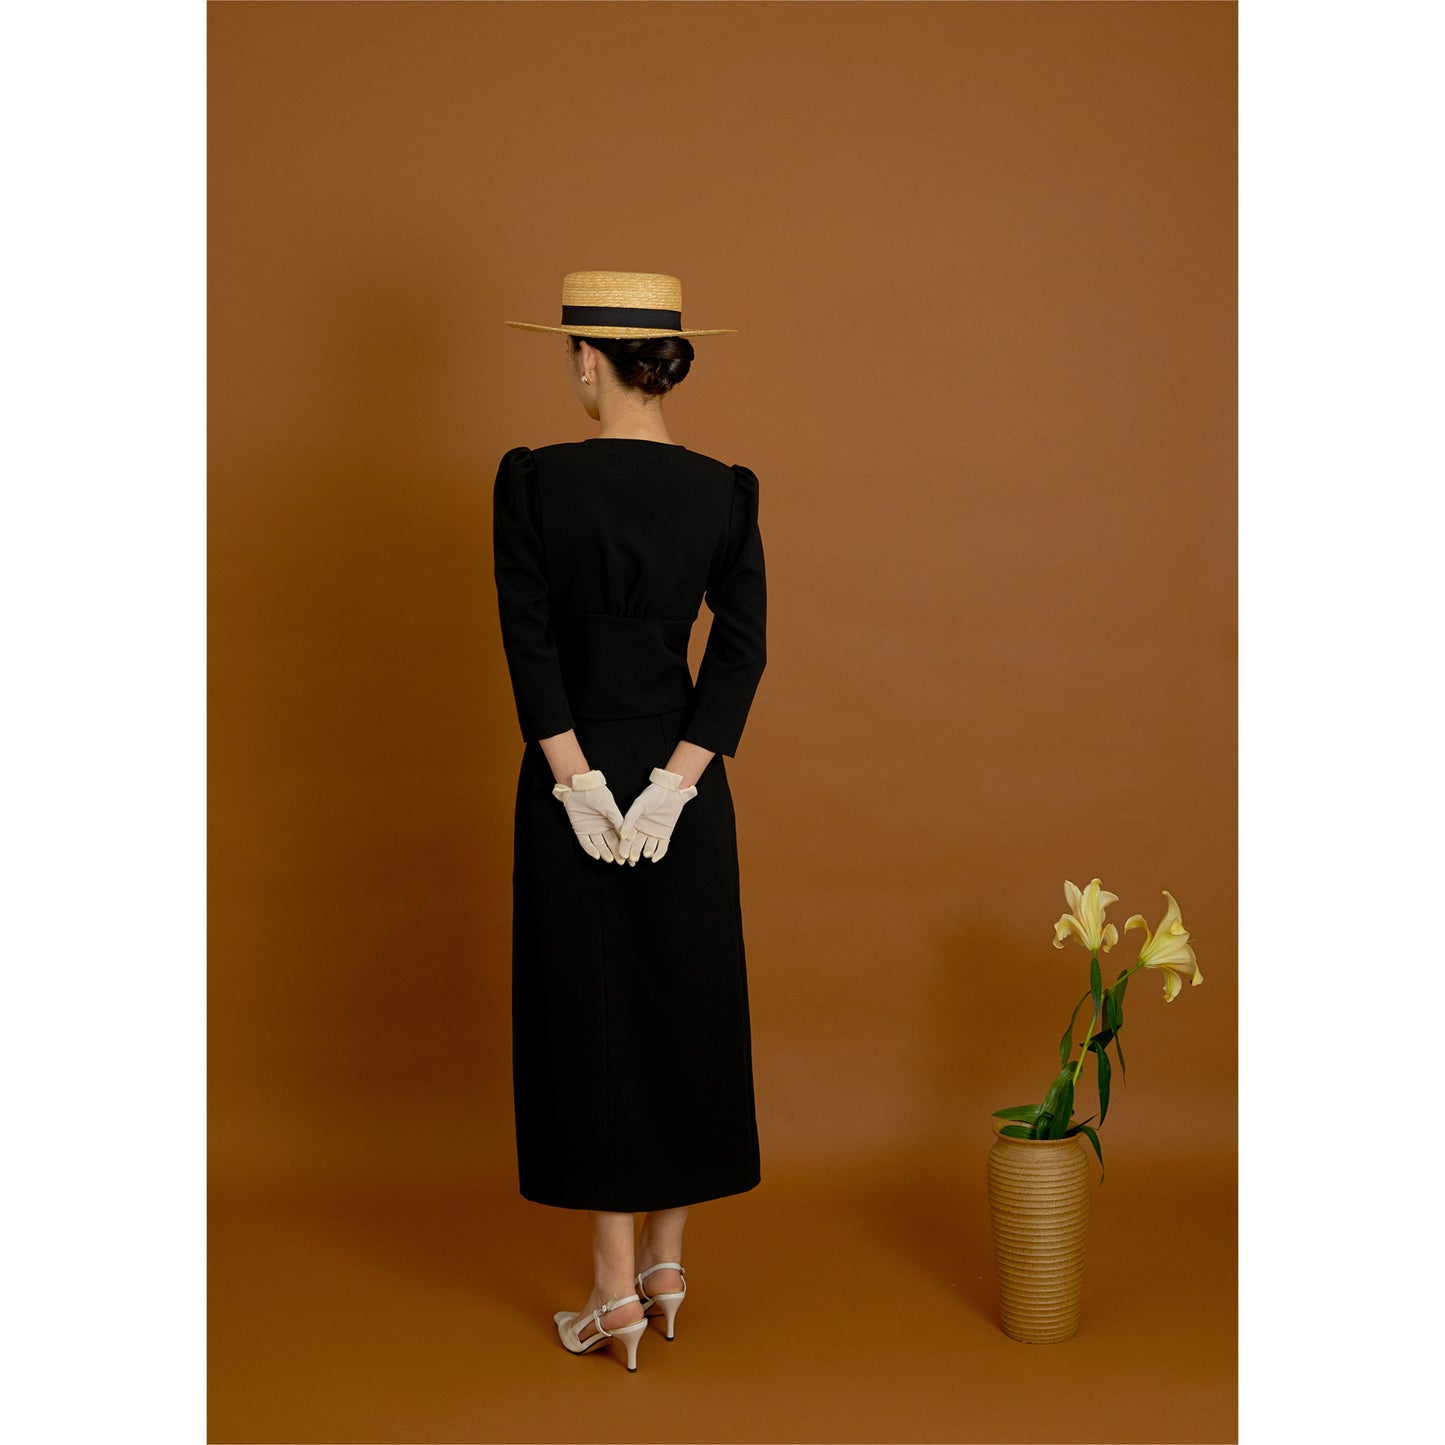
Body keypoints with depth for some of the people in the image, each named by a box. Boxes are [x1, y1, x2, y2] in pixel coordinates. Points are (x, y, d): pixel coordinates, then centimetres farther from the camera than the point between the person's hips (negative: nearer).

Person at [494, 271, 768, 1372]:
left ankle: (616, 1295, 10)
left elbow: (531, 641, -13)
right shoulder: (726, 492, -1)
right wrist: (673, 782, -9)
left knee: (589, 1011, 5)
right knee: (686, 1009, 14)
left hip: (572, 774, -3)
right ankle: (668, 1263, 24)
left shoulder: (533, 481, -9)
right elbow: (742, 648, -7)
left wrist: (576, 779, -12)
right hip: (682, 776, 3)